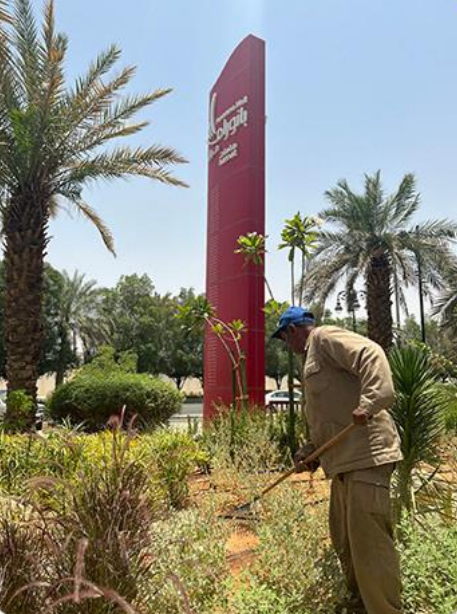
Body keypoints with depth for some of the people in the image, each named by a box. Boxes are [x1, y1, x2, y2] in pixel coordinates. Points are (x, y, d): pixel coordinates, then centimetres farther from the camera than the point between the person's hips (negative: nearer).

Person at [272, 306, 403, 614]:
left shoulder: (325, 337, -4)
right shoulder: (314, 356, 24)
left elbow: (372, 355, -21)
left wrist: (370, 402, -32)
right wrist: (309, 450, 16)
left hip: (365, 453, -10)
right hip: (345, 460, 10)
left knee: (369, 542, -6)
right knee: (344, 540, 18)